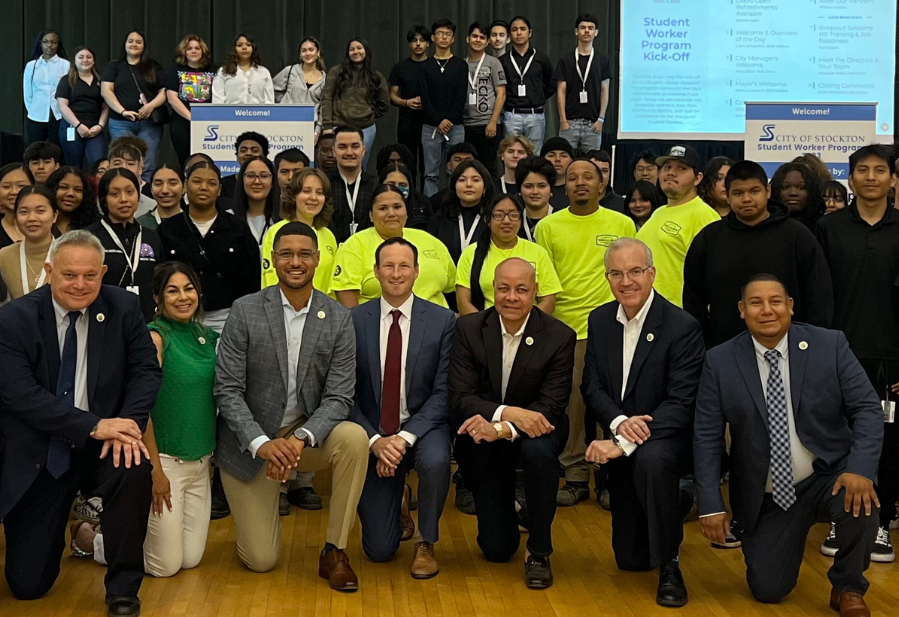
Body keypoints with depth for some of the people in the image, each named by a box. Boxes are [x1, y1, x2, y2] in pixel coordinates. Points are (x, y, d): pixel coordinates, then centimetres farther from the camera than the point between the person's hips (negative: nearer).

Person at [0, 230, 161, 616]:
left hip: (99, 447, 1)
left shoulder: (124, 308, -4)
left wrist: (127, 423, -24)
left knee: (134, 468, -34)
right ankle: (69, 521, 35)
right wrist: (93, 426, -27)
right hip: (36, 457, -1)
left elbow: (146, 370, -4)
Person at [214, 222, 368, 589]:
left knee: (355, 438, -32)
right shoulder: (246, 311, -11)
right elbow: (227, 390, -12)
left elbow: (339, 397, -10)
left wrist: (300, 439, -28)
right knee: (261, 560, -5)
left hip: (307, 434, 2)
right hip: (251, 441, -1)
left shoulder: (338, 319, -6)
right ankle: (259, 511, 33)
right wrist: (263, 444, -26)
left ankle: (334, 552, -15)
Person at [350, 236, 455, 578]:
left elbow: (442, 391, -9)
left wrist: (406, 437, -21)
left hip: (423, 426, 0)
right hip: (373, 436, 1)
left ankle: (426, 543, -7)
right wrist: (375, 441, -18)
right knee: (379, 551, -2)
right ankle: (399, 501, 35)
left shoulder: (443, 320, -5)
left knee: (436, 461, -37)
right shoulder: (354, 320, -4)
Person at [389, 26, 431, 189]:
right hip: (406, 121, 1)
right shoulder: (400, 68, 9)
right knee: (407, 166, 2)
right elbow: (392, 96, 8)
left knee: (427, 167, -1)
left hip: (429, 121, -1)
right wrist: (407, 102, -12)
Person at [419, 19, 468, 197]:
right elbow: (425, 97, 0)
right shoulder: (426, 67, 8)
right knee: (431, 174, 2)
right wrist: (438, 121, -12)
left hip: (455, 126, -1)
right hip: (430, 127, 1)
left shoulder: (461, 65, 7)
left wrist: (449, 119, -12)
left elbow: (461, 96, -2)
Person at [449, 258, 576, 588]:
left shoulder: (560, 336, -14)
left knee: (539, 451, -39)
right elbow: (460, 397, -16)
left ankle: (539, 551, -17)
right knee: (497, 550, 1)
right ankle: (512, 513, 40)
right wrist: (507, 412, -34)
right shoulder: (468, 328, -11)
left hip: (534, 433, -1)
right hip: (483, 445, 1)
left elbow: (551, 407, -19)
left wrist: (502, 430, -35)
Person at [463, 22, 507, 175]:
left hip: (487, 124, -3)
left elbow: (501, 94, -3)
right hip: (465, 125, 3)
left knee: (488, 168, 0)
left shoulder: (493, 63, 2)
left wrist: (493, 122, -11)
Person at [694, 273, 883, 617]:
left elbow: (867, 408, -9)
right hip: (767, 498, 1)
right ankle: (786, 539, 33)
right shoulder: (720, 362, -6)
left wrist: (861, 468, -25)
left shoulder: (830, 345, -7)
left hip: (829, 477, -1)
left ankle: (848, 588, -3)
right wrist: (711, 504, -11)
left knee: (860, 502, -33)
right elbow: (707, 437, -5)